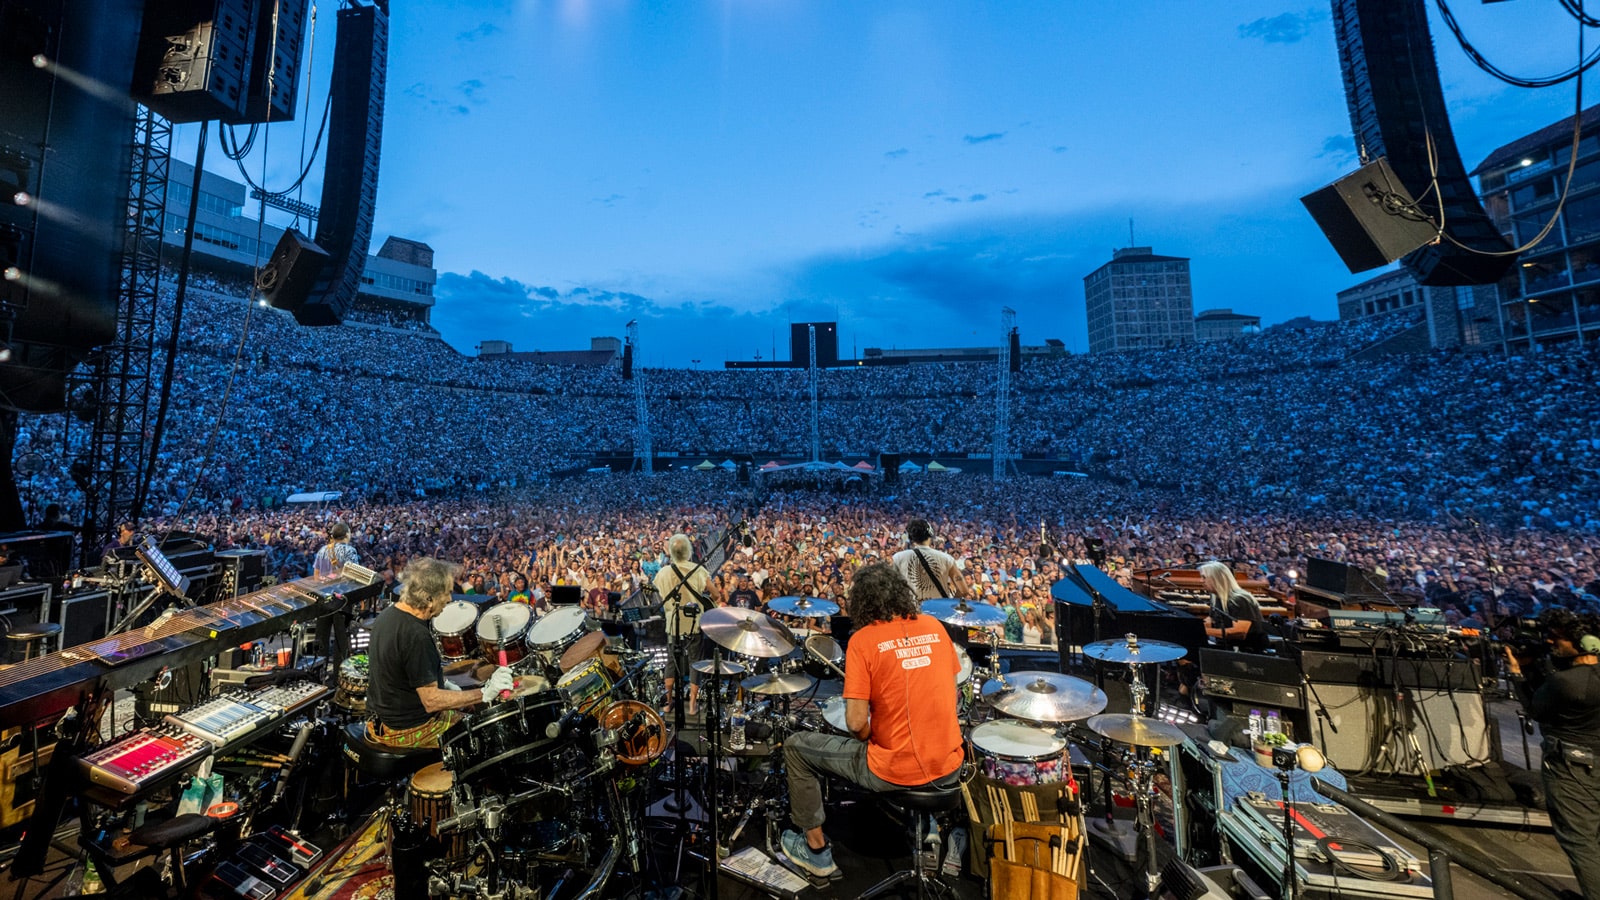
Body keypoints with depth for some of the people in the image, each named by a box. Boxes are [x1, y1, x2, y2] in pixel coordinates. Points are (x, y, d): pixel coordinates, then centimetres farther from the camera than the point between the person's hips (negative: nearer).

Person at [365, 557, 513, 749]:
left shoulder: (387, 615, -2)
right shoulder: (416, 636, -32)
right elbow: (431, 701, -29)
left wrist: (442, 683, 8)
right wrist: (485, 694, -28)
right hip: (407, 731, -9)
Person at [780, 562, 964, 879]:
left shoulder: (863, 639, -15)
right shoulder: (934, 626, -1)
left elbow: (856, 722, -17)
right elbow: (949, 693, 10)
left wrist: (869, 740, 5)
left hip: (894, 772, -5)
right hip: (949, 768, 6)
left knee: (796, 747, 14)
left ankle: (816, 850, 25)